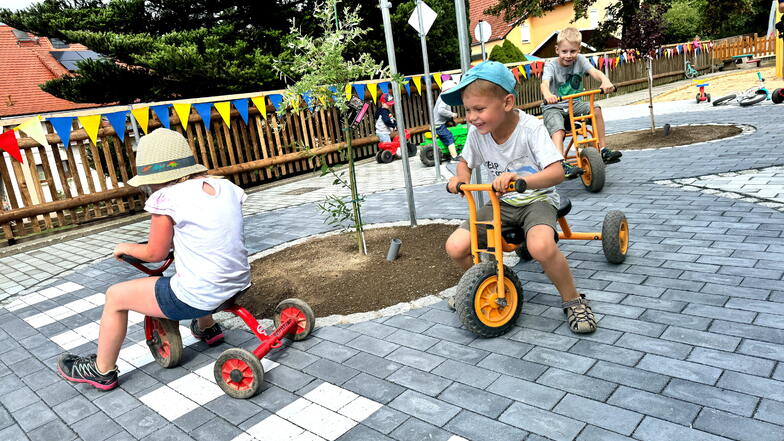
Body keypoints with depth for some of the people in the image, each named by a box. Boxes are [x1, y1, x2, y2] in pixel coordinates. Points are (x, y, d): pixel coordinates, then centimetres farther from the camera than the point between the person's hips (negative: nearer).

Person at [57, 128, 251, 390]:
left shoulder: (166, 197, -13)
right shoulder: (227, 187, 3)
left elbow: (155, 254, -2)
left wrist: (126, 248, 17)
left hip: (196, 298, -7)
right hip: (237, 284, 7)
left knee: (116, 296, 14)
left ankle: (102, 371, 29)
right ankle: (207, 328, 48)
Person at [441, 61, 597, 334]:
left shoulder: (530, 128, -19)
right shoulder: (476, 132, -6)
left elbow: (557, 172, -27)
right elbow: (466, 162, 13)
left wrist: (521, 179, -46)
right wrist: (461, 178, -11)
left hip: (537, 200, -4)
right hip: (502, 204, 5)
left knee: (541, 246, -38)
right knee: (456, 247, -16)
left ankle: (572, 300, -8)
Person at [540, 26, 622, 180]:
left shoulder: (580, 60, -2)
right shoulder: (551, 65, -12)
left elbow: (594, 72, -18)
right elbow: (545, 83, -31)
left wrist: (605, 81, -42)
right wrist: (547, 94, -56)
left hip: (574, 104, 4)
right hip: (553, 106, -4)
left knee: (596, 109, -19)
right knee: (558, 130, -31)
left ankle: (602, 150, -10)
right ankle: (562, 164, -42)